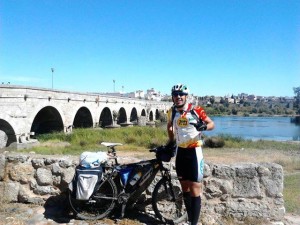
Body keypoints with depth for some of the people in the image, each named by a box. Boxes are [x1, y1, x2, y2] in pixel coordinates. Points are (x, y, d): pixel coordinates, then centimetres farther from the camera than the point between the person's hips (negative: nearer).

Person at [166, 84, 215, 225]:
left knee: (195, 189, -3)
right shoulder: (171, 112, 1)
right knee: (185, 188, 13)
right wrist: (171, 141, 13)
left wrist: (204, 126, -27)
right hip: (180, 152, 5)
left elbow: (212, 124, -6)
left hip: (194, 152, -5)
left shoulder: (196, 110, -13)